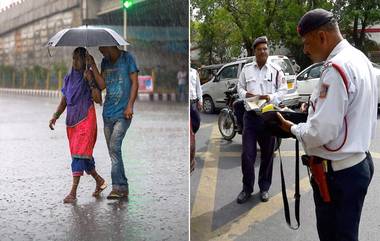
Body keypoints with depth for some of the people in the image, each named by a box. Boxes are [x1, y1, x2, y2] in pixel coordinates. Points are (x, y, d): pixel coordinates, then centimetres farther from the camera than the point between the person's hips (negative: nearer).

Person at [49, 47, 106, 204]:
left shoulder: (89, 76, -4)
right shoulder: (68, 78, 13)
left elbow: (98, 99, -12)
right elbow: (64, 101, 17)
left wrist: (90, 82, -20)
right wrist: (55, 116, 5)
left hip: (86, 120, -6)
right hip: (71, 121, 7)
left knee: (80, 153, -12)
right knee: (84, 155, 11)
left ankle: (73, 192, -13)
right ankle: (100, 181, 31)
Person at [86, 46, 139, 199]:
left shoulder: (127, 58, -1)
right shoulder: (105, 62, 14)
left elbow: (135, 83, -5)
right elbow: (102, 85, 6)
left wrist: (130, 106, -12)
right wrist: (93, 66, 0)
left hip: (123, 113, -6)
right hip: (108, 113, 6)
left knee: (114, 147, -18)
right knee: (113, 150, 7)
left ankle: (117, 187, -14)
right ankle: (123, 187, 16)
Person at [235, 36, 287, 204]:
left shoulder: (276, 70, 3)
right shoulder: (246, 69, 9)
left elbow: (283, 90, 1)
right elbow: (240, 87, 13)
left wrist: (271, 97, -18)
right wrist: (245, 94, -10)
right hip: (250, 114, 1)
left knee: (267, 154, 9)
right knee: (247, 154, -1)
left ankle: (264, 188, 24)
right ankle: (247, 188, 14)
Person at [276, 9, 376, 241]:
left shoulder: (336, 68, -22)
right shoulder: (359, 58, 8)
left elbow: (321, 132, -25)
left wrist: (293, 128, -8)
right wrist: (315, 108, 10)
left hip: (338, 171, -9)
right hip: (359, 161, 9)